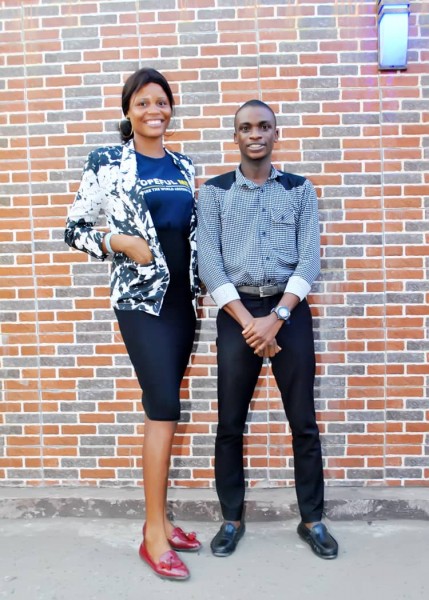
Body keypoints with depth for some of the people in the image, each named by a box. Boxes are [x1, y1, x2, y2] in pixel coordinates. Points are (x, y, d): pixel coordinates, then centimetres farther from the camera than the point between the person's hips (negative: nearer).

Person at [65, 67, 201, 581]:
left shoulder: (183, 166, 13)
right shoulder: (107, 162, -2)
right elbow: (74, 229, -1)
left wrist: (201, 284, 6)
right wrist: (120, 242, -15)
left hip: (182, 296, 5)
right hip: (139, 296, -5)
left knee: (163, 408, 9)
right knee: (165, 407, -10)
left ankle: (159, 520, 23)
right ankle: (154, 534, 5)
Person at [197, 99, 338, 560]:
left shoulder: (300, 189, 8)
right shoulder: (214, 192, 5)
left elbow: (309, 258, -1)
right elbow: (208, 262, -4)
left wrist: (275, 318, -12)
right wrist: (248, 321, -12)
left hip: (290, 311, 1)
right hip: (236, 313, 0)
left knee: (304, 422, 5)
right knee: (230, 423, 6)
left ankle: (312, 519, 22)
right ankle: (232, 519, 23)